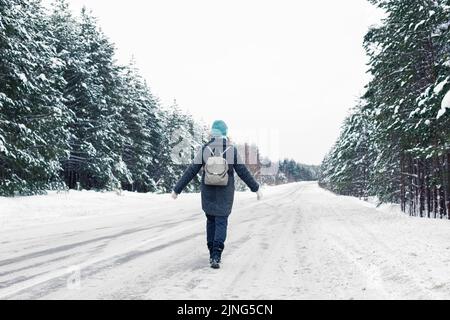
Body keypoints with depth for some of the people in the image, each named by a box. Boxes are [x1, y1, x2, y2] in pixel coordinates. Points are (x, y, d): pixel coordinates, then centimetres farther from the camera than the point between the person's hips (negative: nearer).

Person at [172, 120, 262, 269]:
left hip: (208, 191, 2)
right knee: (221, 223, 2)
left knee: (211, 220, 19)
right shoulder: (233, 150, -8)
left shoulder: (204, 150, -7)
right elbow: (243, 172, -6)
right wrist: (256, 188, 5)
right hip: (225, 193, -1)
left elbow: (190, 172, -7)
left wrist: (177, 189, 0)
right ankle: (216, 257, -14)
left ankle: (213, 254, 23)